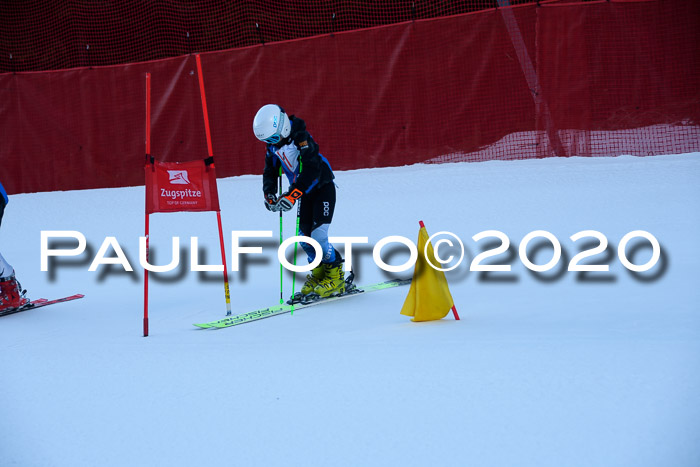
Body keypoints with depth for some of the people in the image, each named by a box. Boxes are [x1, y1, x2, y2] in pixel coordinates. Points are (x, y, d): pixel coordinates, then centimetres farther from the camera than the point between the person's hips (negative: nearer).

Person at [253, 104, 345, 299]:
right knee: (305, 236, 3)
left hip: (323, 186, -7)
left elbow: (312, 170, -33)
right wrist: (269, 194, -8)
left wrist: (293, 194, -37)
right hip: (306, 191, 7)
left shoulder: (301, 138, -25)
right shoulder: (272, 145, -1)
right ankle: (318, 271, 23)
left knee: (317, 235, -15)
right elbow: (270, 171, 9)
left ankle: (335, 277, 0)